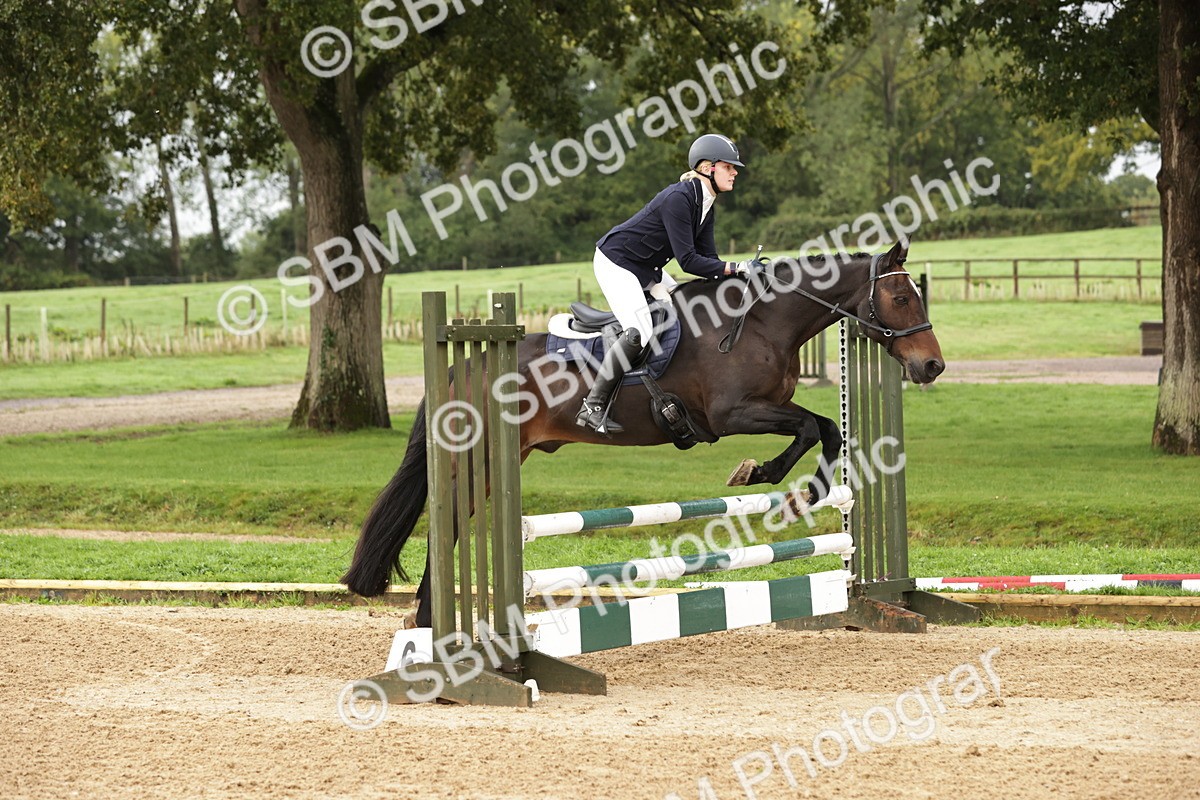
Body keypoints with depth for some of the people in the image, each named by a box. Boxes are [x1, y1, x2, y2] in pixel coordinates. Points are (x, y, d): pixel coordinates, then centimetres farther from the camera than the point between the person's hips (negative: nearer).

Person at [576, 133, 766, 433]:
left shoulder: (706, 206, 3)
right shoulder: (679, 199, -27)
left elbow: (706, 258, 3)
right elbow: (688, 261, -30)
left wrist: (740, 274, -12)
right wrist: (735, 268, -30)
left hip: (646, 270, 10)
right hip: (616, 263, -10)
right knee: (639, 333, -23)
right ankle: (593, 406, -19)